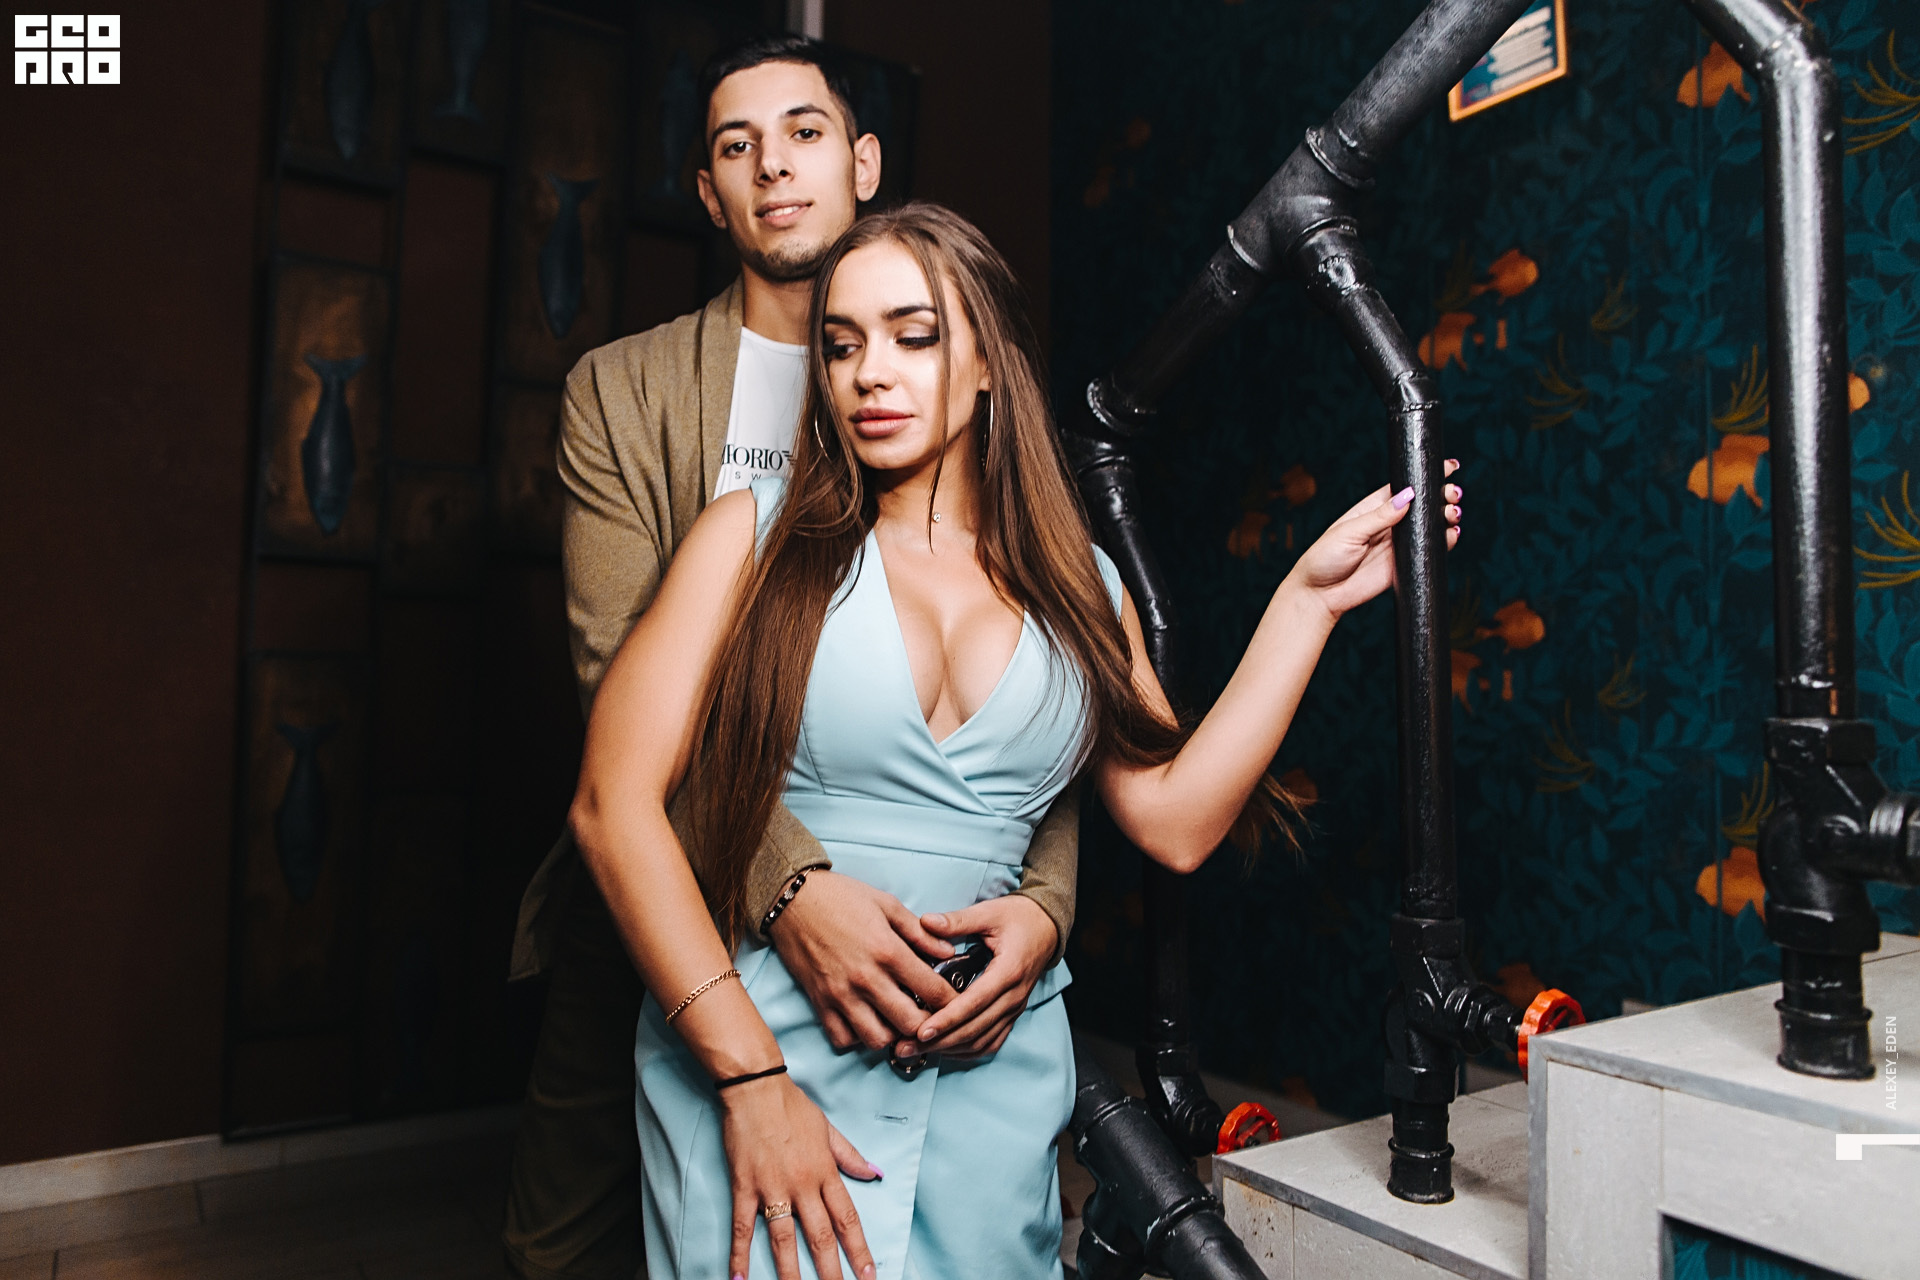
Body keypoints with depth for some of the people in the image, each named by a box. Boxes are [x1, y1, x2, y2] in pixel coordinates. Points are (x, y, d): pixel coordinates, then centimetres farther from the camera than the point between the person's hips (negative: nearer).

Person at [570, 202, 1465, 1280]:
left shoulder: (1079, 582, 6)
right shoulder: (761, 533, -3)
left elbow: (1176, 819, -3)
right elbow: (615, 804, -9)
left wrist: (1308, 597, -3)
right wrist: (748, 1074, -14)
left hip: (992, 1074, 3)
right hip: (757, 1056, -2)